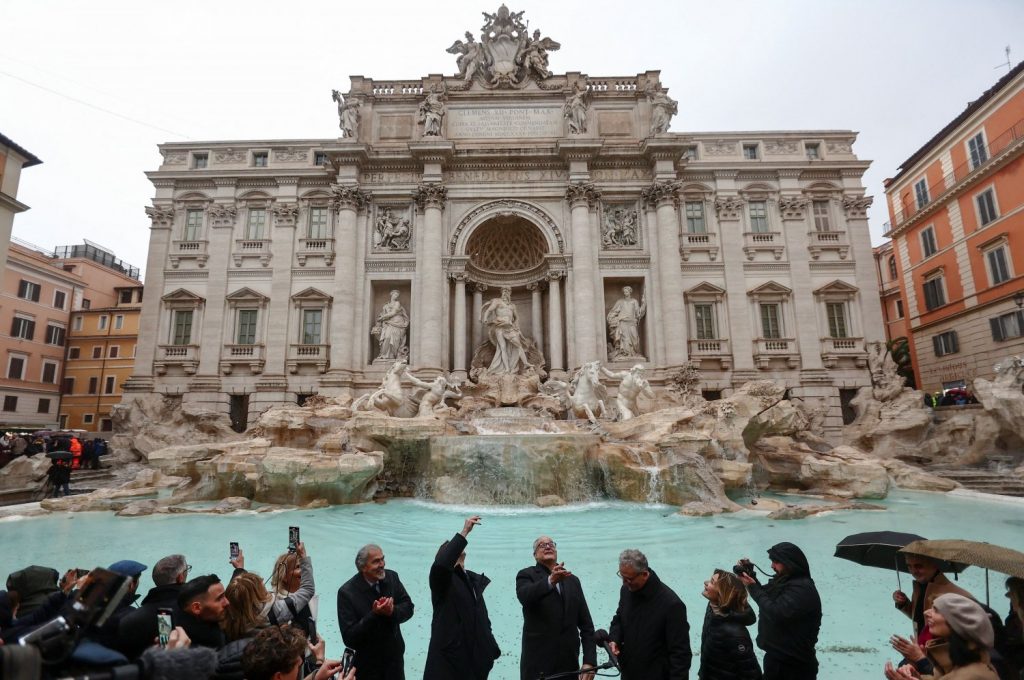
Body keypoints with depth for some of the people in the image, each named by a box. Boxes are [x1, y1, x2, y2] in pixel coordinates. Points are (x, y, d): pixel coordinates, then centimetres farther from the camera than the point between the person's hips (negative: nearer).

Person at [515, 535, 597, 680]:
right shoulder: (526, 575, -3)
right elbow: (525, 596, -26)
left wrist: (590, 661, -3)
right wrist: (550, 580, -41)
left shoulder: (573, 580, 10)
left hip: (569, 664, 4)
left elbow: (586, 624, 7)